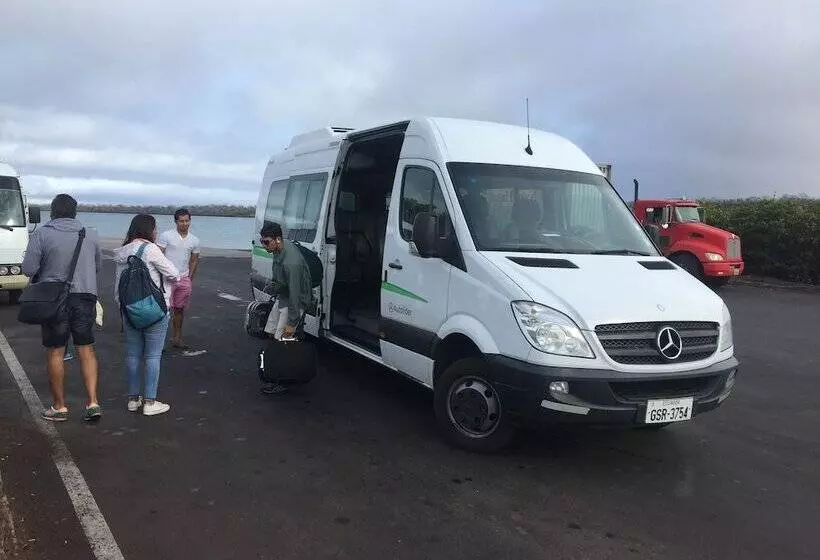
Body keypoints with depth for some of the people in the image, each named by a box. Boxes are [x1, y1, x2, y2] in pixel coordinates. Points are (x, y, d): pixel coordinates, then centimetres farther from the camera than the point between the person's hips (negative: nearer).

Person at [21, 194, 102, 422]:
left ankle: (59, 407, 16)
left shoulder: (41, 234, -7)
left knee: (55, 353, 8)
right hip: (86, 296, 3)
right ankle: (93, 402, 4)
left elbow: (28, 269, -8)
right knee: (86, 350, 10)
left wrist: (47, 271, 11)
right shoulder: (91, 234, 2)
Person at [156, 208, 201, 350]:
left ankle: (176, 338, 22)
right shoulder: (166, 236, -5)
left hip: (184, 279, 5)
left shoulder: (194, 240, 9)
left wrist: (190, 279, 13)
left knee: (179, 309, 11)